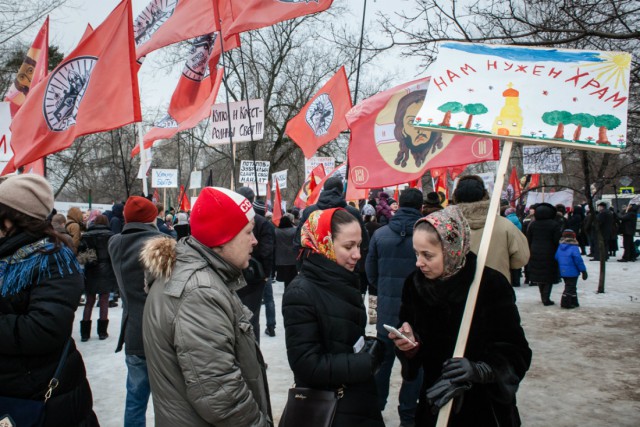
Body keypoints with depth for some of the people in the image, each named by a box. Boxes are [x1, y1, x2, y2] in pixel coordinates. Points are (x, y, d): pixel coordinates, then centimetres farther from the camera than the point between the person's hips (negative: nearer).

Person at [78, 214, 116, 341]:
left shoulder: (86, 236, 5)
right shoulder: (110, 236, -4)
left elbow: (79, 254, -5)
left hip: (90, 273, 2)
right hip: (106, 272, -2)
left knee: (89, 302, 10)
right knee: (104, 301, 5)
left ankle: (85, 333, 11)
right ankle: (102, 332, 7)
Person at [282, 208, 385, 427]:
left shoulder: (344, 283, 5)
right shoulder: (301, 293, -21)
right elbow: (308, 366, -23)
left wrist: (372, 349, -6)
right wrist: (367, 362, -19)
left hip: (359, 401, 8)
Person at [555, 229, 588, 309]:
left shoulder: (559, 247, 5)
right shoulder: (574, 248, -15)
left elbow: (556, 259, 10)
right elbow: (578, 261, -15)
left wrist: (559, 270, 23)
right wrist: (583, 271, -7)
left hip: (563, 272, 7)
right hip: (572, 272, -7)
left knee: (571, 287, 19)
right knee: (570, 287, -1)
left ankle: (573, 302, 25)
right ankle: (565, 302, -4)